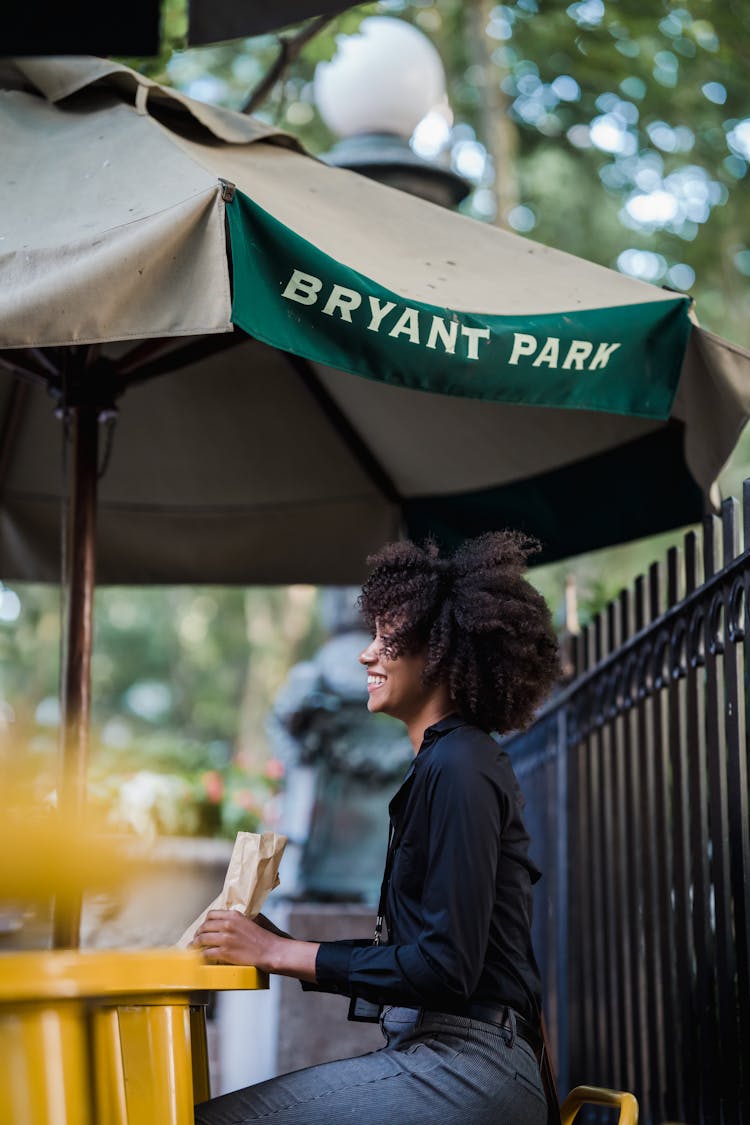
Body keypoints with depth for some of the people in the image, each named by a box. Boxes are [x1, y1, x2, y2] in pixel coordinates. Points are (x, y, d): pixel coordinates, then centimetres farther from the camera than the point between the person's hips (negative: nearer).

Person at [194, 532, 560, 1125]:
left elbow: (447, 965, -17)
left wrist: (279, 953, -11)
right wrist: (284, 945, 11)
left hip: (468, 1075, -10)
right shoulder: (449, 761, 20)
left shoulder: (458, 768, -11)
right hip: (438, 1054, 10)